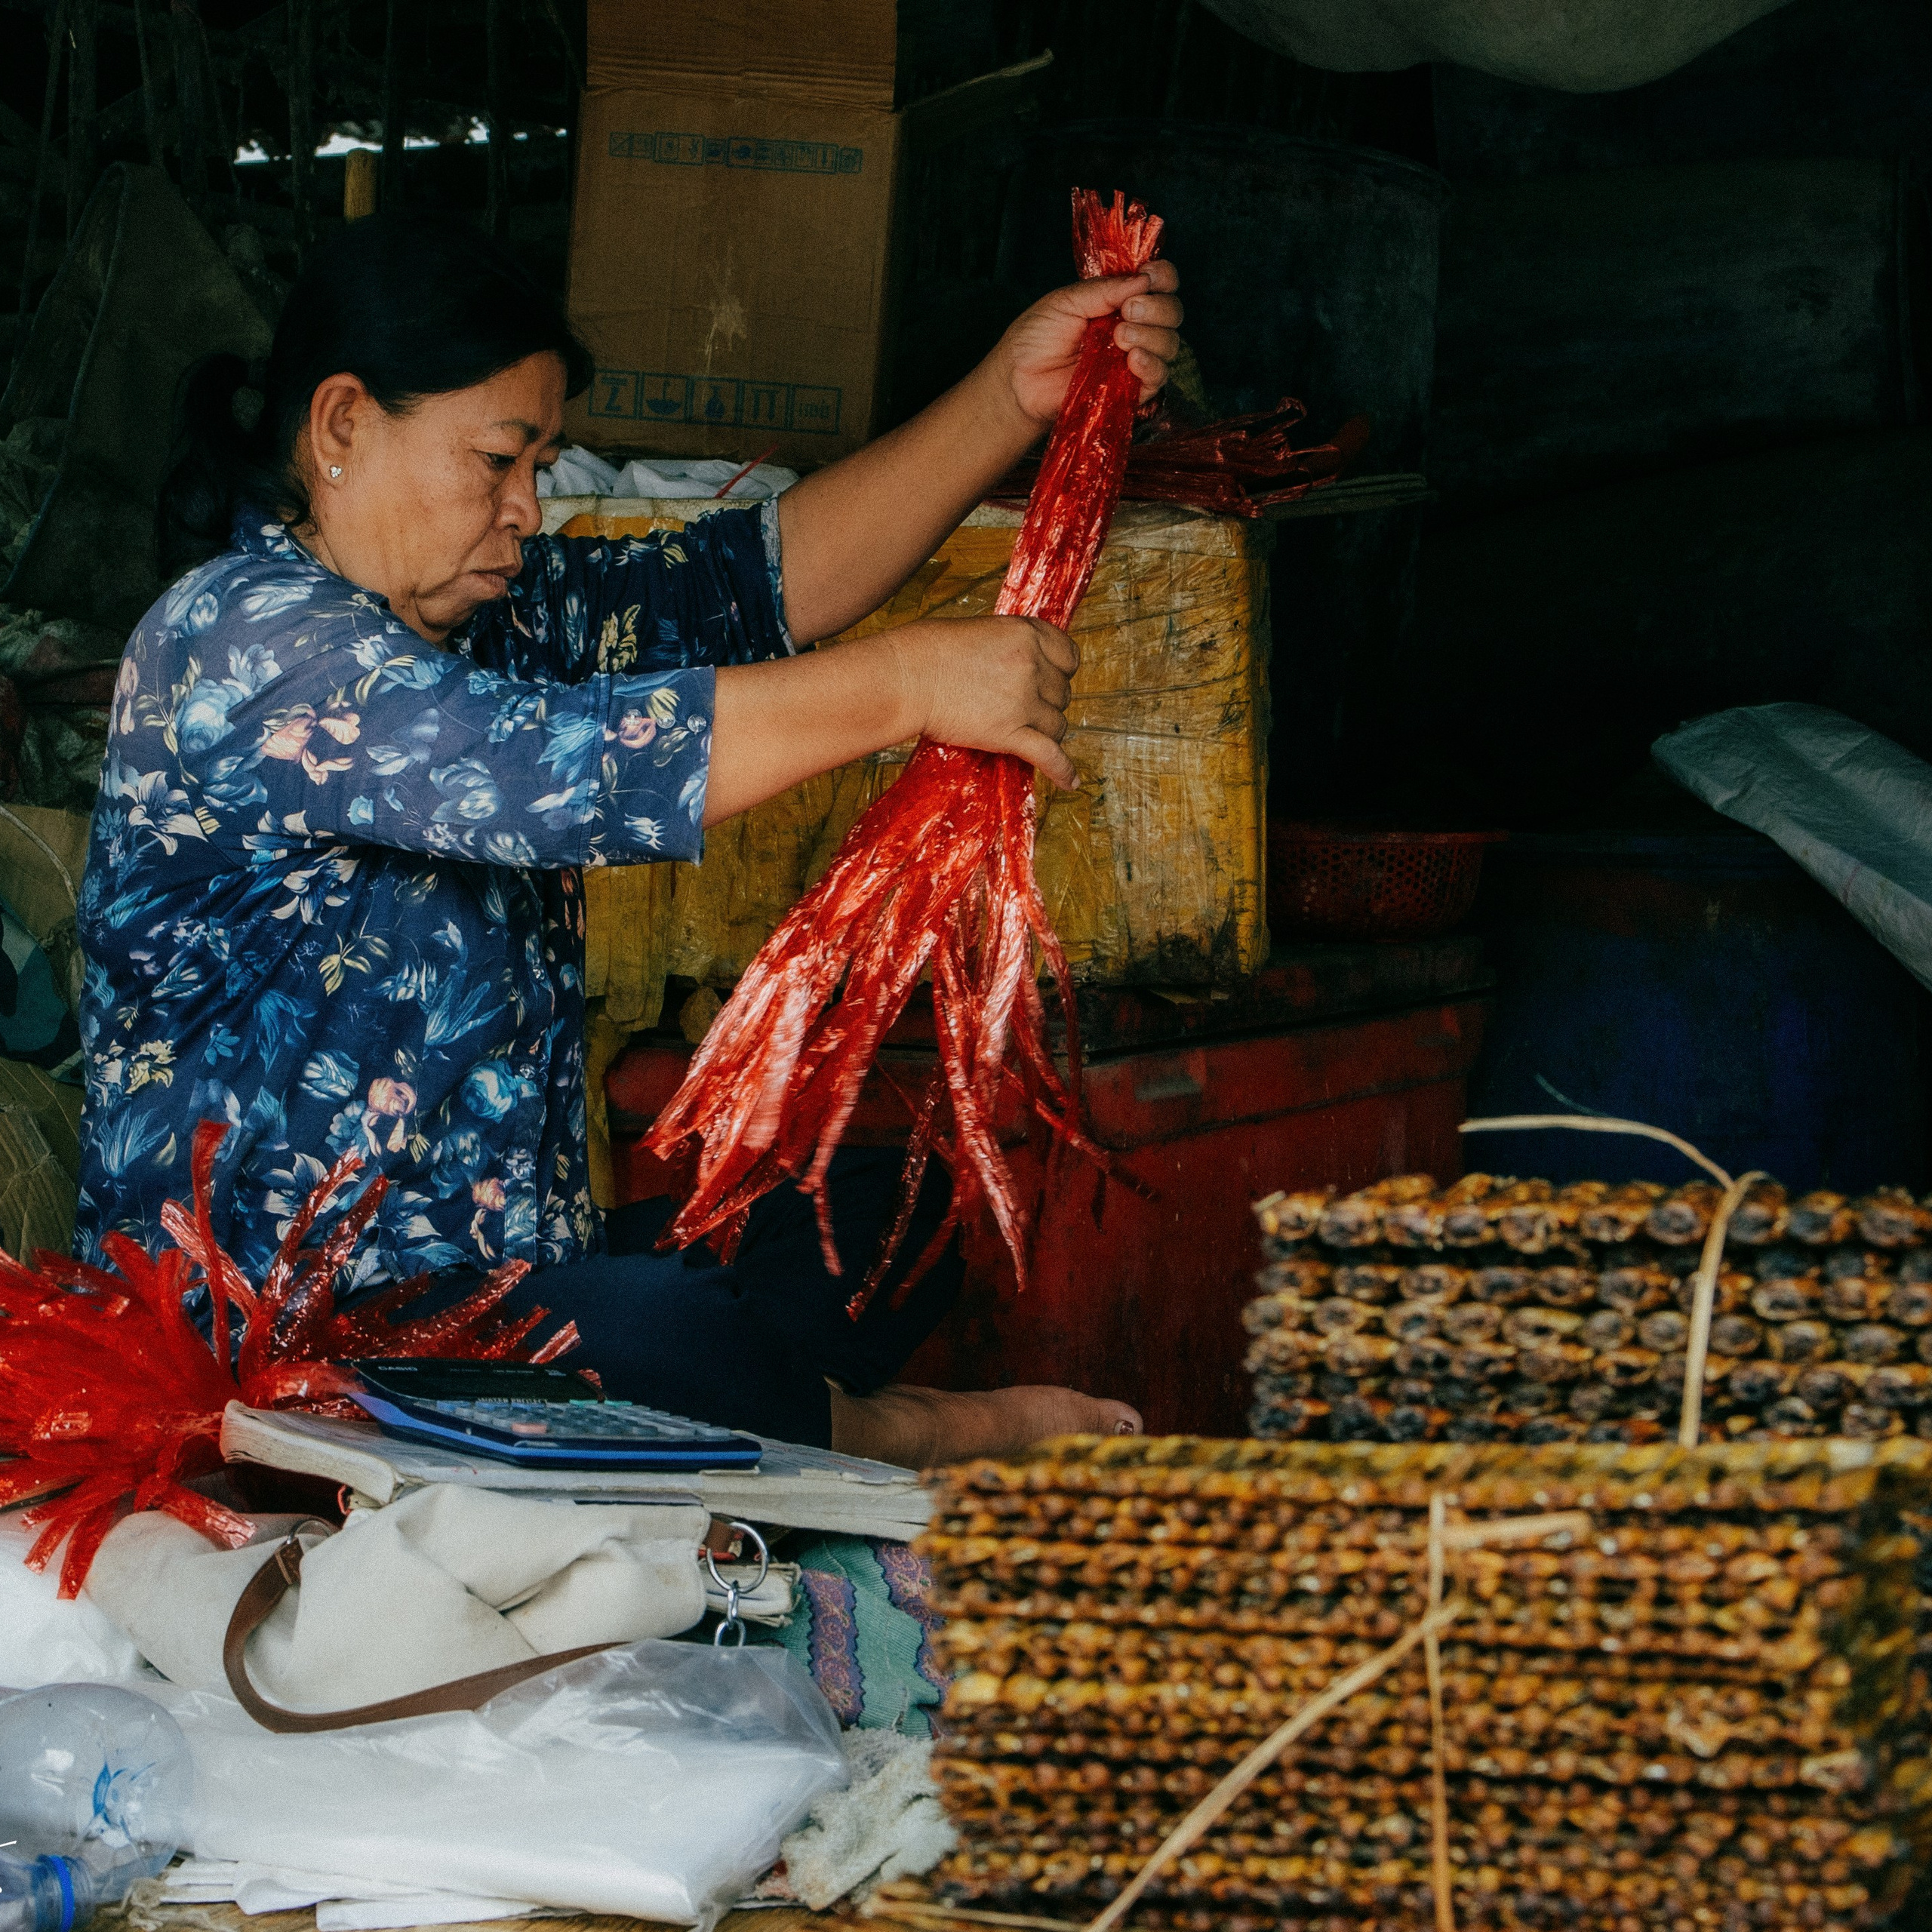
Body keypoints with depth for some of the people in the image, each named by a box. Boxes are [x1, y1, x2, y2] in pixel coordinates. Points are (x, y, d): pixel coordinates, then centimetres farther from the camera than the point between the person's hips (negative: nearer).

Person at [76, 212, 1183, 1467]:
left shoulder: (493, 613, 11)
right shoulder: (243, 644, -17)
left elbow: (755, 577, 10)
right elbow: (553, 767, -30)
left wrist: (1013, 399, -2)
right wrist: (911, 683, -25)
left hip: (516, 1267, 10)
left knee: (897, 1209, 7)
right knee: (672, 1339, -31)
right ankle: (894, 1436, -3)